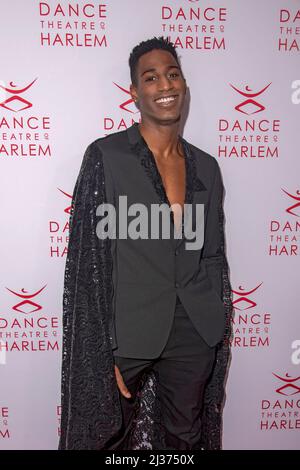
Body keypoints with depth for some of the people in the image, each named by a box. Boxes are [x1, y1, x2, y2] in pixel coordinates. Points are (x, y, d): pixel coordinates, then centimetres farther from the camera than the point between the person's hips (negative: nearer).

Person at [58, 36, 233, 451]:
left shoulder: (206, 167, 5)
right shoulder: (105, 156, -9)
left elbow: (213, 256, 11)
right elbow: (88, 261, -11)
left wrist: (220, 332, 9)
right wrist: (107, 351, -13)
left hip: (195, 336, 4)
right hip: (127, 334, -3)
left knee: (186, 436, 21)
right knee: (111, 434, 17)